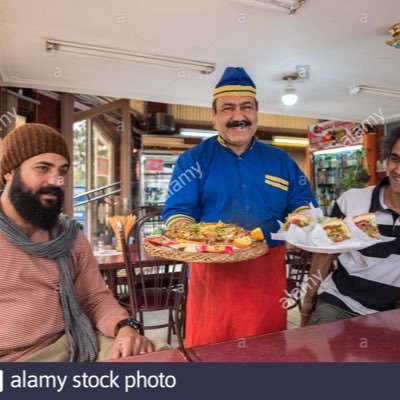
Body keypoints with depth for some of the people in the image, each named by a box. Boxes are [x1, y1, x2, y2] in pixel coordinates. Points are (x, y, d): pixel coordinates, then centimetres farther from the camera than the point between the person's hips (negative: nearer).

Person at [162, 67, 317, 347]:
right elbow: (177, 211, -3)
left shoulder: (280, 160, 11)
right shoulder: (193, 160, 2)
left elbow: (301, 206, 12)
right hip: (212, 273, -2)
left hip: (268, 273, 3)